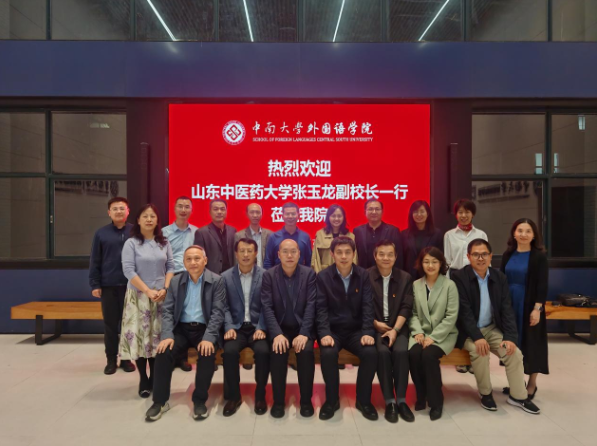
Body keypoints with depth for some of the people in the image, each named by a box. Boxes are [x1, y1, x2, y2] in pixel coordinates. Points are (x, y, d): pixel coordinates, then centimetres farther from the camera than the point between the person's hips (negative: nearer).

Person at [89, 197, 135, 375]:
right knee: (110, 324, 9)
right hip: (108, 286, 1)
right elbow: (95, 261, 3)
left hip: (131, 285, -1)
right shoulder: (101, 233, 2)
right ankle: (111, 360, 22)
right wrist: (95, 284, 0)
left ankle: (126, 358, 21)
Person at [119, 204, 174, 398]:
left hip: (161, 297, 3)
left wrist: (164, 289, -10)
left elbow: (170, 267, 5)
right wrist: (148, 291, -16)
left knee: (158, 337, 7)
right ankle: (143, 381, 10)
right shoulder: (131, 243, -3)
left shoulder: (164, 243, 8)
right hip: (139, 296, -3)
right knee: (140, 336, -2)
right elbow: (128, 270, -10)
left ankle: (154, 378, 19)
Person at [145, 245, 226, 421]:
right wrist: (167, 335, -14)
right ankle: (160, 401, -3)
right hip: (181, 329, 3)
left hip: (204, 329, -3)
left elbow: (218, 312, -10)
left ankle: (199, 400, -9)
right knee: (163, 352, -21)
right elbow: (167, 311, 2)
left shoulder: (217, 281, -4)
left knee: (208, 354, -30)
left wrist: (208, 337, -23)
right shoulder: (175, 282, 6)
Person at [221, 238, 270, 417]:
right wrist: (229, 327, -14)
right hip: (236, 327, 1)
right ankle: (233, 396, -5)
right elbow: (225, 307, 1)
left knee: (263, 351, -28)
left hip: (257, 327, -1)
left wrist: (261, 328, -15)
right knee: (229, 351, -27)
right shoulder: (225, 277, 6)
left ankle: (260, 395, -4)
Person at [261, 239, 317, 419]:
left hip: (303, 327, 0)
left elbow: (311, 305, -9)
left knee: (306, 351, -28)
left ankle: (306, 400, -6)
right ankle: (278, 401, -8)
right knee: (278, 352, -28)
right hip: (279, 328, 0)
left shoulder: (309, 274, -2)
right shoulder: (268, 275, -3)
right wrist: (277, 334, -23)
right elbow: (267, 307, -10)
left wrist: (304, 333, -21)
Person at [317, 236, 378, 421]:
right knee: (328, 354, -31)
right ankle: (332, 399, -5)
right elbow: (321, 308, -8)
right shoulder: (323, 277, -2)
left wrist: (368, 332, -17)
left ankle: (363, 400, -1)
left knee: (371, 353, -26)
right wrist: (325, 333, -22)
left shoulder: (364, 276, 2)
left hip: (356, 330, 2)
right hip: (332, 330, -1)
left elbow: (368, 306, -3)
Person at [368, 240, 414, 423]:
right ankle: (389, 402, -17)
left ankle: (401, 400, -14)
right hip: (375, 326, -1)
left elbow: (406, 308, -1)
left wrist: (395, 330, -13)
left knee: (401, 351, -27)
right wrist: (375, 323, -13)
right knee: (383, 351, -29)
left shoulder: (405, 278, 6)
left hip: (398, 326, 2)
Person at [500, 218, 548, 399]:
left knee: (531, 342, 6)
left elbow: (542, 285, -10)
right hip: (509, 305, 4)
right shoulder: (508, 255, 5)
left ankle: (532, 384, 21)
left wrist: (537, 308, -16)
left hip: (530, 306, -4)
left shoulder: (539, 256, -7)